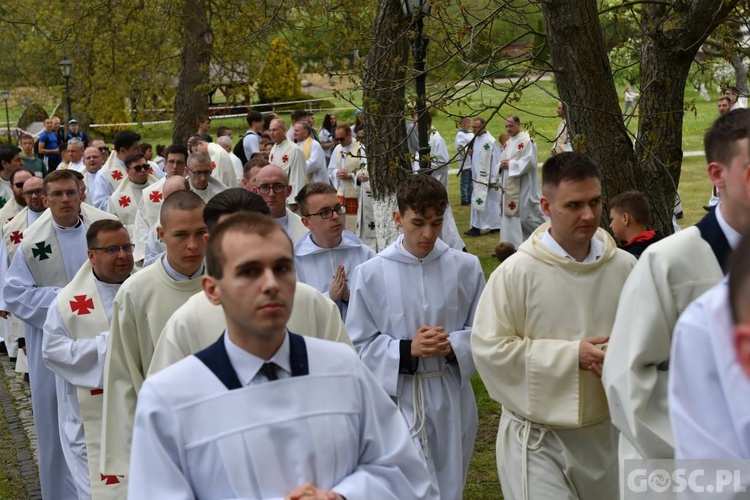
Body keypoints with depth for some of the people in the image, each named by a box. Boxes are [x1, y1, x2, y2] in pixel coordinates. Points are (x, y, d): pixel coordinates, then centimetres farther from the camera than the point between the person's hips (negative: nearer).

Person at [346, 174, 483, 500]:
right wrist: (407, 350, -18)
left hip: (450, 396, 2)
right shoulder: (370, 274, -7)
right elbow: (360, 344, -3)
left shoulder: (466, 268, -2)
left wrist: (452, 345, -15)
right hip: (396, 397, -2)